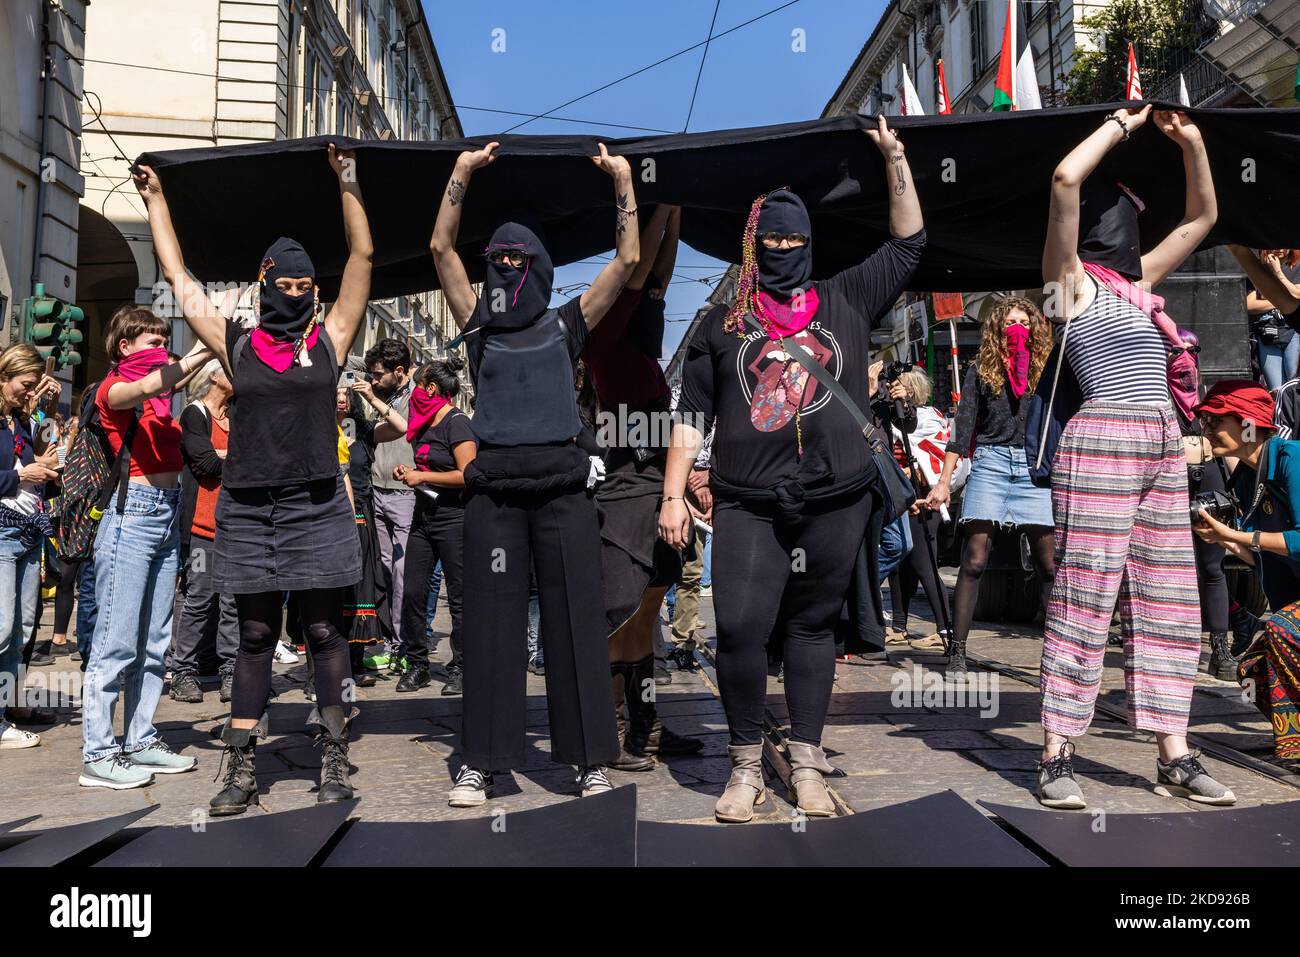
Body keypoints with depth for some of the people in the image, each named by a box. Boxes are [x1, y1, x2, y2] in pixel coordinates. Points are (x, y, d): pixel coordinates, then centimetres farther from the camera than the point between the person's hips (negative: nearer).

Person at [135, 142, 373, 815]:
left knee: (323, 631, 2)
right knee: (255, 634, 8)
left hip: (316, 507, -1)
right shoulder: (236, 345, 10)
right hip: (247, 509, 2)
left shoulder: (329, 340, 6)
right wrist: (156, 201, 24)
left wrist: (348, 183, 8)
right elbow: (179, 279, 17)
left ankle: (333, 759, 10)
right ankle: (241, 767, 14)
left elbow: (362, 258, 5)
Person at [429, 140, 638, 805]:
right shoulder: (480, 326, 13)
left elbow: (627, 259, 8)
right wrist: (462, 172, 5)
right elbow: (442, 249, 7)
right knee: (491, 624, 3)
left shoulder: (565, 326, 12)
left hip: (562, 488, 0)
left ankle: (589, 756, 11)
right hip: (494, 491, 1)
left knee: (574, 622, 2)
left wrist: (624, 182, 6)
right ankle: (482, 760, 12)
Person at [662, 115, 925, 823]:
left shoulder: (847, 301, 13)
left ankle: (806, 765, 19)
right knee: (739, 629, -11)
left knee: (812, 627, 8)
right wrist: (673, 495, 2)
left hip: (835, 502, 1)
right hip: (747, 505, -1)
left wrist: (893, 155, 10)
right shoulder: (724, 322, 11)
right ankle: (746, 764, 8)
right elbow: (691, 414, 8)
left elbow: (908, 242, 14)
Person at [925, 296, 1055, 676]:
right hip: (990, 462, -1)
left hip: (1036, 466, 1)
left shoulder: (1046, 367, 12)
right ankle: (957, 651, 0)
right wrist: (944, 481, 0)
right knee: (973, 561, -6)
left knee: (1050, 565, -2)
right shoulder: (981, 369, 10)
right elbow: (963, 427, 6)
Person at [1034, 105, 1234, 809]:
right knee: (1085, 600, -8)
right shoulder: (1070, 280, -2)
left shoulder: (1137, 282, 19)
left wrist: (1191, 142, 19)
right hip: (1102, 446, -8)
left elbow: (1202, 216, 31)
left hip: (1164, 454, 8)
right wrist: (1124, 120, -1)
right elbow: (1066, 178, -15)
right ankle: (1056, 755, 0)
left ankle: (1175, 756, 15)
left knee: (1169, 605, 7)